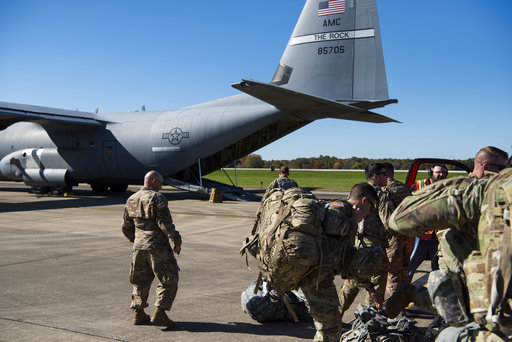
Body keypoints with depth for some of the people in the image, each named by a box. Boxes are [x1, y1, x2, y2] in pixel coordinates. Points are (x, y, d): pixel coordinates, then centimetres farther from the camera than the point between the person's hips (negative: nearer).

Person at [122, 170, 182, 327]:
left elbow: (126, 227, 18)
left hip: (139, 246, 8)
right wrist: (176, 240, -12)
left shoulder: (131, 200, 12)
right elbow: (165, 223, -18)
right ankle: (159, 313, -5)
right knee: (169, 280, 0)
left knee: (140, 280, 19)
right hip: (157, 246, -7)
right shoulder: (157, 198, -11)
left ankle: (139, 314, 22)